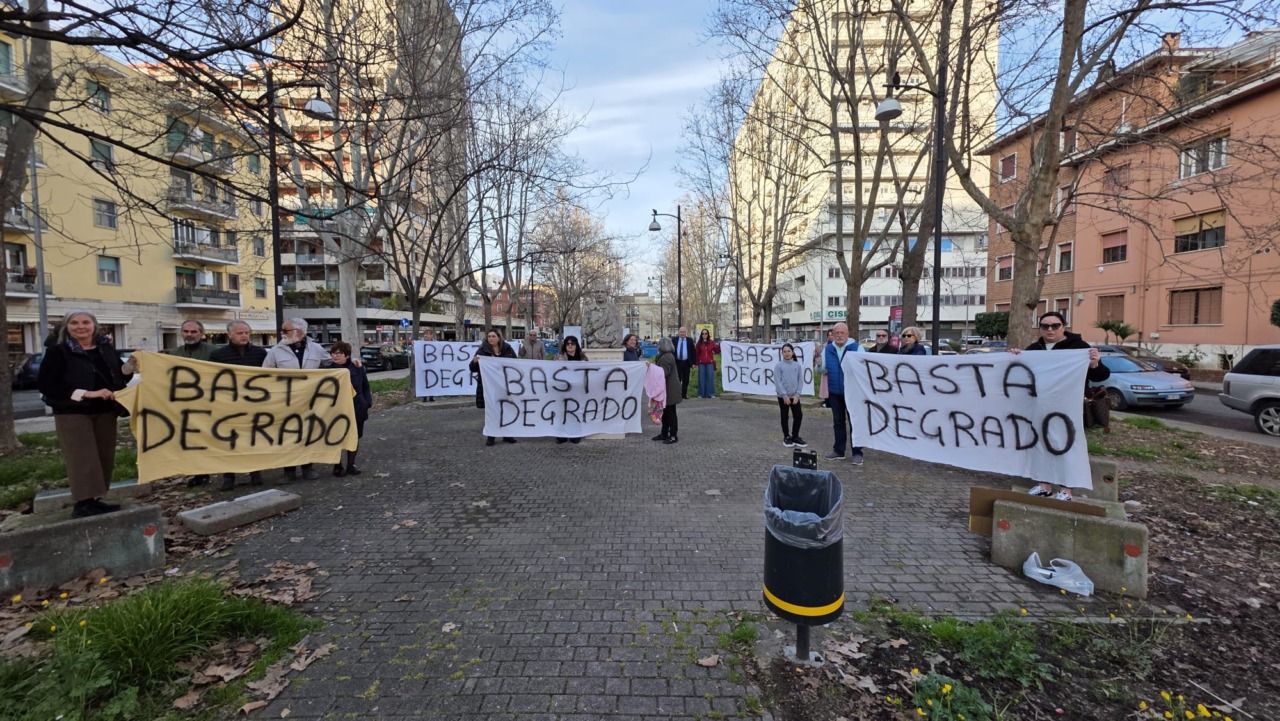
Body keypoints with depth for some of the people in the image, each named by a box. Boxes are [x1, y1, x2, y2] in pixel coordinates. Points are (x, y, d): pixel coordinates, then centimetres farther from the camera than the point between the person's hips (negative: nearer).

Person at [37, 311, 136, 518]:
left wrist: (130, 366, -5)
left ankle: (95, 500, 15)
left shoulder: (106, 348, 8)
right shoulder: (57, 351, -5)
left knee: (104, 458, 6)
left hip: (105, 411, 5)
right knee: (82, 459, -6)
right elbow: (46, 385, -11)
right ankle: (82, 504, -1)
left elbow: (118, 376, 16)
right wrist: (87, 393, -21)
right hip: (72, 413, -4)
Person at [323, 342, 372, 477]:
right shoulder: (326, 369, -4)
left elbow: (365, 387, 6)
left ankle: (351, 465, 24)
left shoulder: (357, 368, -1)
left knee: (354, 438, 10)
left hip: (356, 410, 2)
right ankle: (338, 466, 19)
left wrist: (367, 403, -2)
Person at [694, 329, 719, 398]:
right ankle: (701, 394, 9)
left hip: (710, 363, 0)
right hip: (701, 363, 0)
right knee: (701, 378, 2)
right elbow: (696, 353, 3)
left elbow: (717, 351, 5)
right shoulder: (699, 343, 4)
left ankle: (711, 394, 7)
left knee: (710, 378, 1)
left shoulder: (712, 343, 7)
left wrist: (719, 345, -9)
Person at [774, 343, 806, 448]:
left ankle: (795, 436, 21)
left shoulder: (797, 365, 2)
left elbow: (800, 380, 2)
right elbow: (777, 382, -10)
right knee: (785, 416, 7)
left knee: (799, 415, 5)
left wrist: (797, 394, -7)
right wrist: (784, 395, -14)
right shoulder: (779, 366, -6)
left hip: (794, 396, 3)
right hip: (783, 396, -3)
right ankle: (787, 437, 21)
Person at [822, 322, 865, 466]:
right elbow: (822, 370, 10)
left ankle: (857, 453, 12)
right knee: (838, 422, 13)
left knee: (855, 422, 2)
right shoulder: (827, 350, 4)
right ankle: (839, 451, 24)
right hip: (834, 392, 4)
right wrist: (819, 363, -10)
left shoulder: (857, 348, -7)